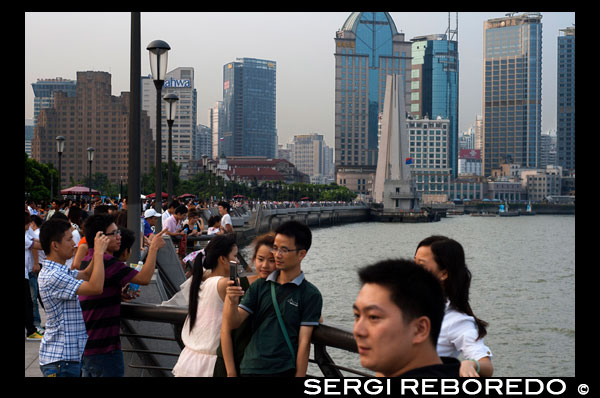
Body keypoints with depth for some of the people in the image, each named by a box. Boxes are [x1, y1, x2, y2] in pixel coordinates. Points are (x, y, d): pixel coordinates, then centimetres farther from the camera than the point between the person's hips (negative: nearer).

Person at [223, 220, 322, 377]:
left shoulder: (310, 295, -5)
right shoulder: (259, 286, 6)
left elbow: (304, 342, -8)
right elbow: (233, 323, 0)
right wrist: (232, 301, -19)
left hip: (284, 371, -4)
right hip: (249, 368, 4)